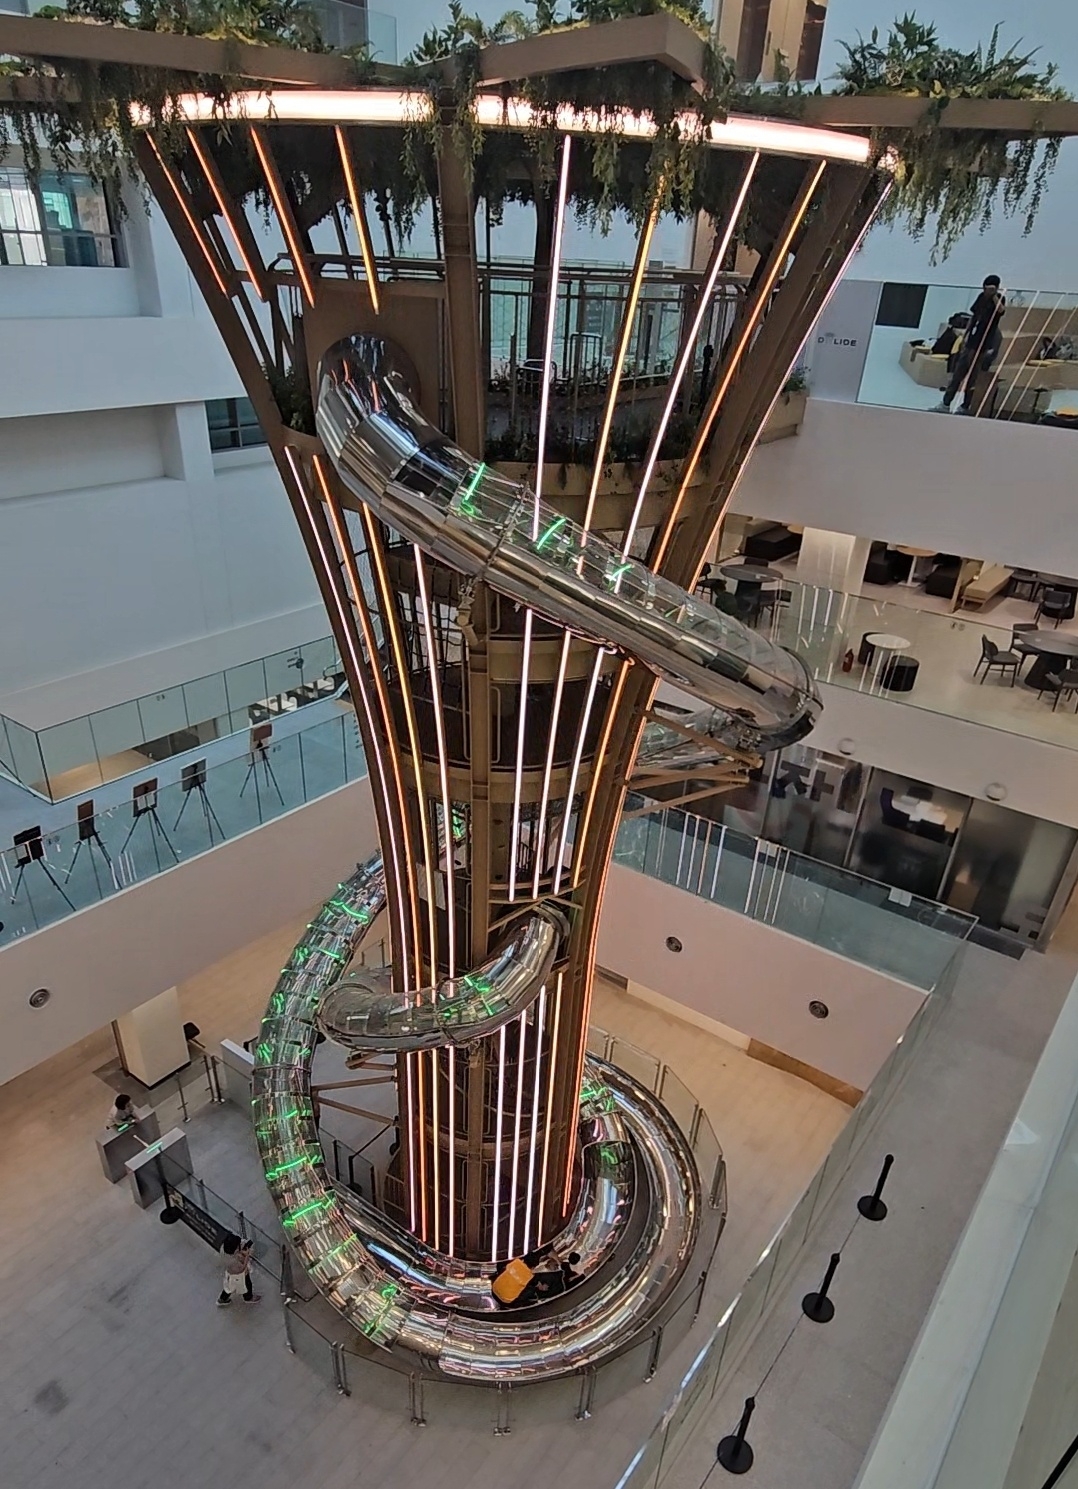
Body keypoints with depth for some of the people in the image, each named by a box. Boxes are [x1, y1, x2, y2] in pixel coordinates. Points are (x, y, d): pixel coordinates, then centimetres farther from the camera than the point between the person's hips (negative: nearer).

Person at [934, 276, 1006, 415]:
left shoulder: (999, 299, -10)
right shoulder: (982, 297, 7)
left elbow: (1000, 310, -33)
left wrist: (994, 295, -36)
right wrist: (966, 334, 14)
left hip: (982, 346, -6)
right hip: (971, 341, 6)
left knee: (971, 378, -2)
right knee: (957, 374, 7)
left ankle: (966, 407, 6)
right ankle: (946, 403, 12)